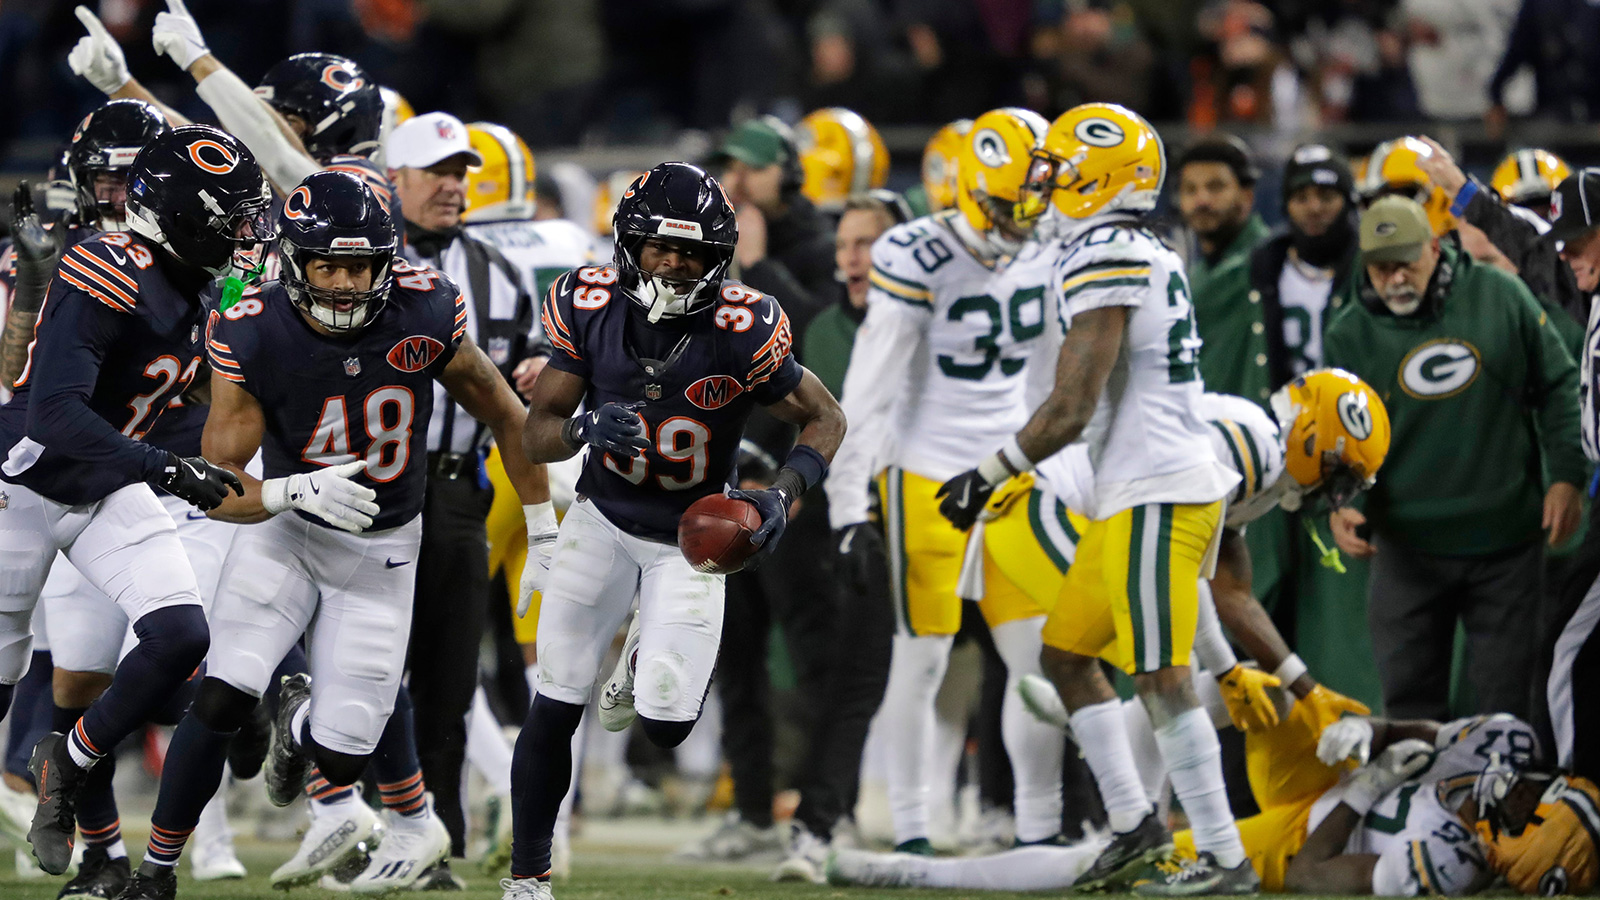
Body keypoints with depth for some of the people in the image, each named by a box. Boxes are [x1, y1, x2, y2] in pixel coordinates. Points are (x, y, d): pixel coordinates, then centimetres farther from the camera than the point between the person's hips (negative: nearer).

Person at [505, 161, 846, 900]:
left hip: (691, 536, -2)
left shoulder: (740, 332, -25)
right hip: (603, 519, 2)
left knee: (665, 725, -8)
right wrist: (584, 429, -34)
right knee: (555, 708, -2)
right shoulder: (591, 309, -16)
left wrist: (783, 493, -29)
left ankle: (649, 657, 29)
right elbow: (536, 435, -11)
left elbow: (824, 418, -11)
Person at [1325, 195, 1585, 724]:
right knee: (1410, 698, 1)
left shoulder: (1500, 297, -1)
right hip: (1408, 548, 0)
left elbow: (1557, 387, 7)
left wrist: (1565, 477, 0)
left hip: (1507, 541, 0)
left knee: (1507, 695, 4)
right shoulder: (1349, 337, 0)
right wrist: (1338, 504, -14)